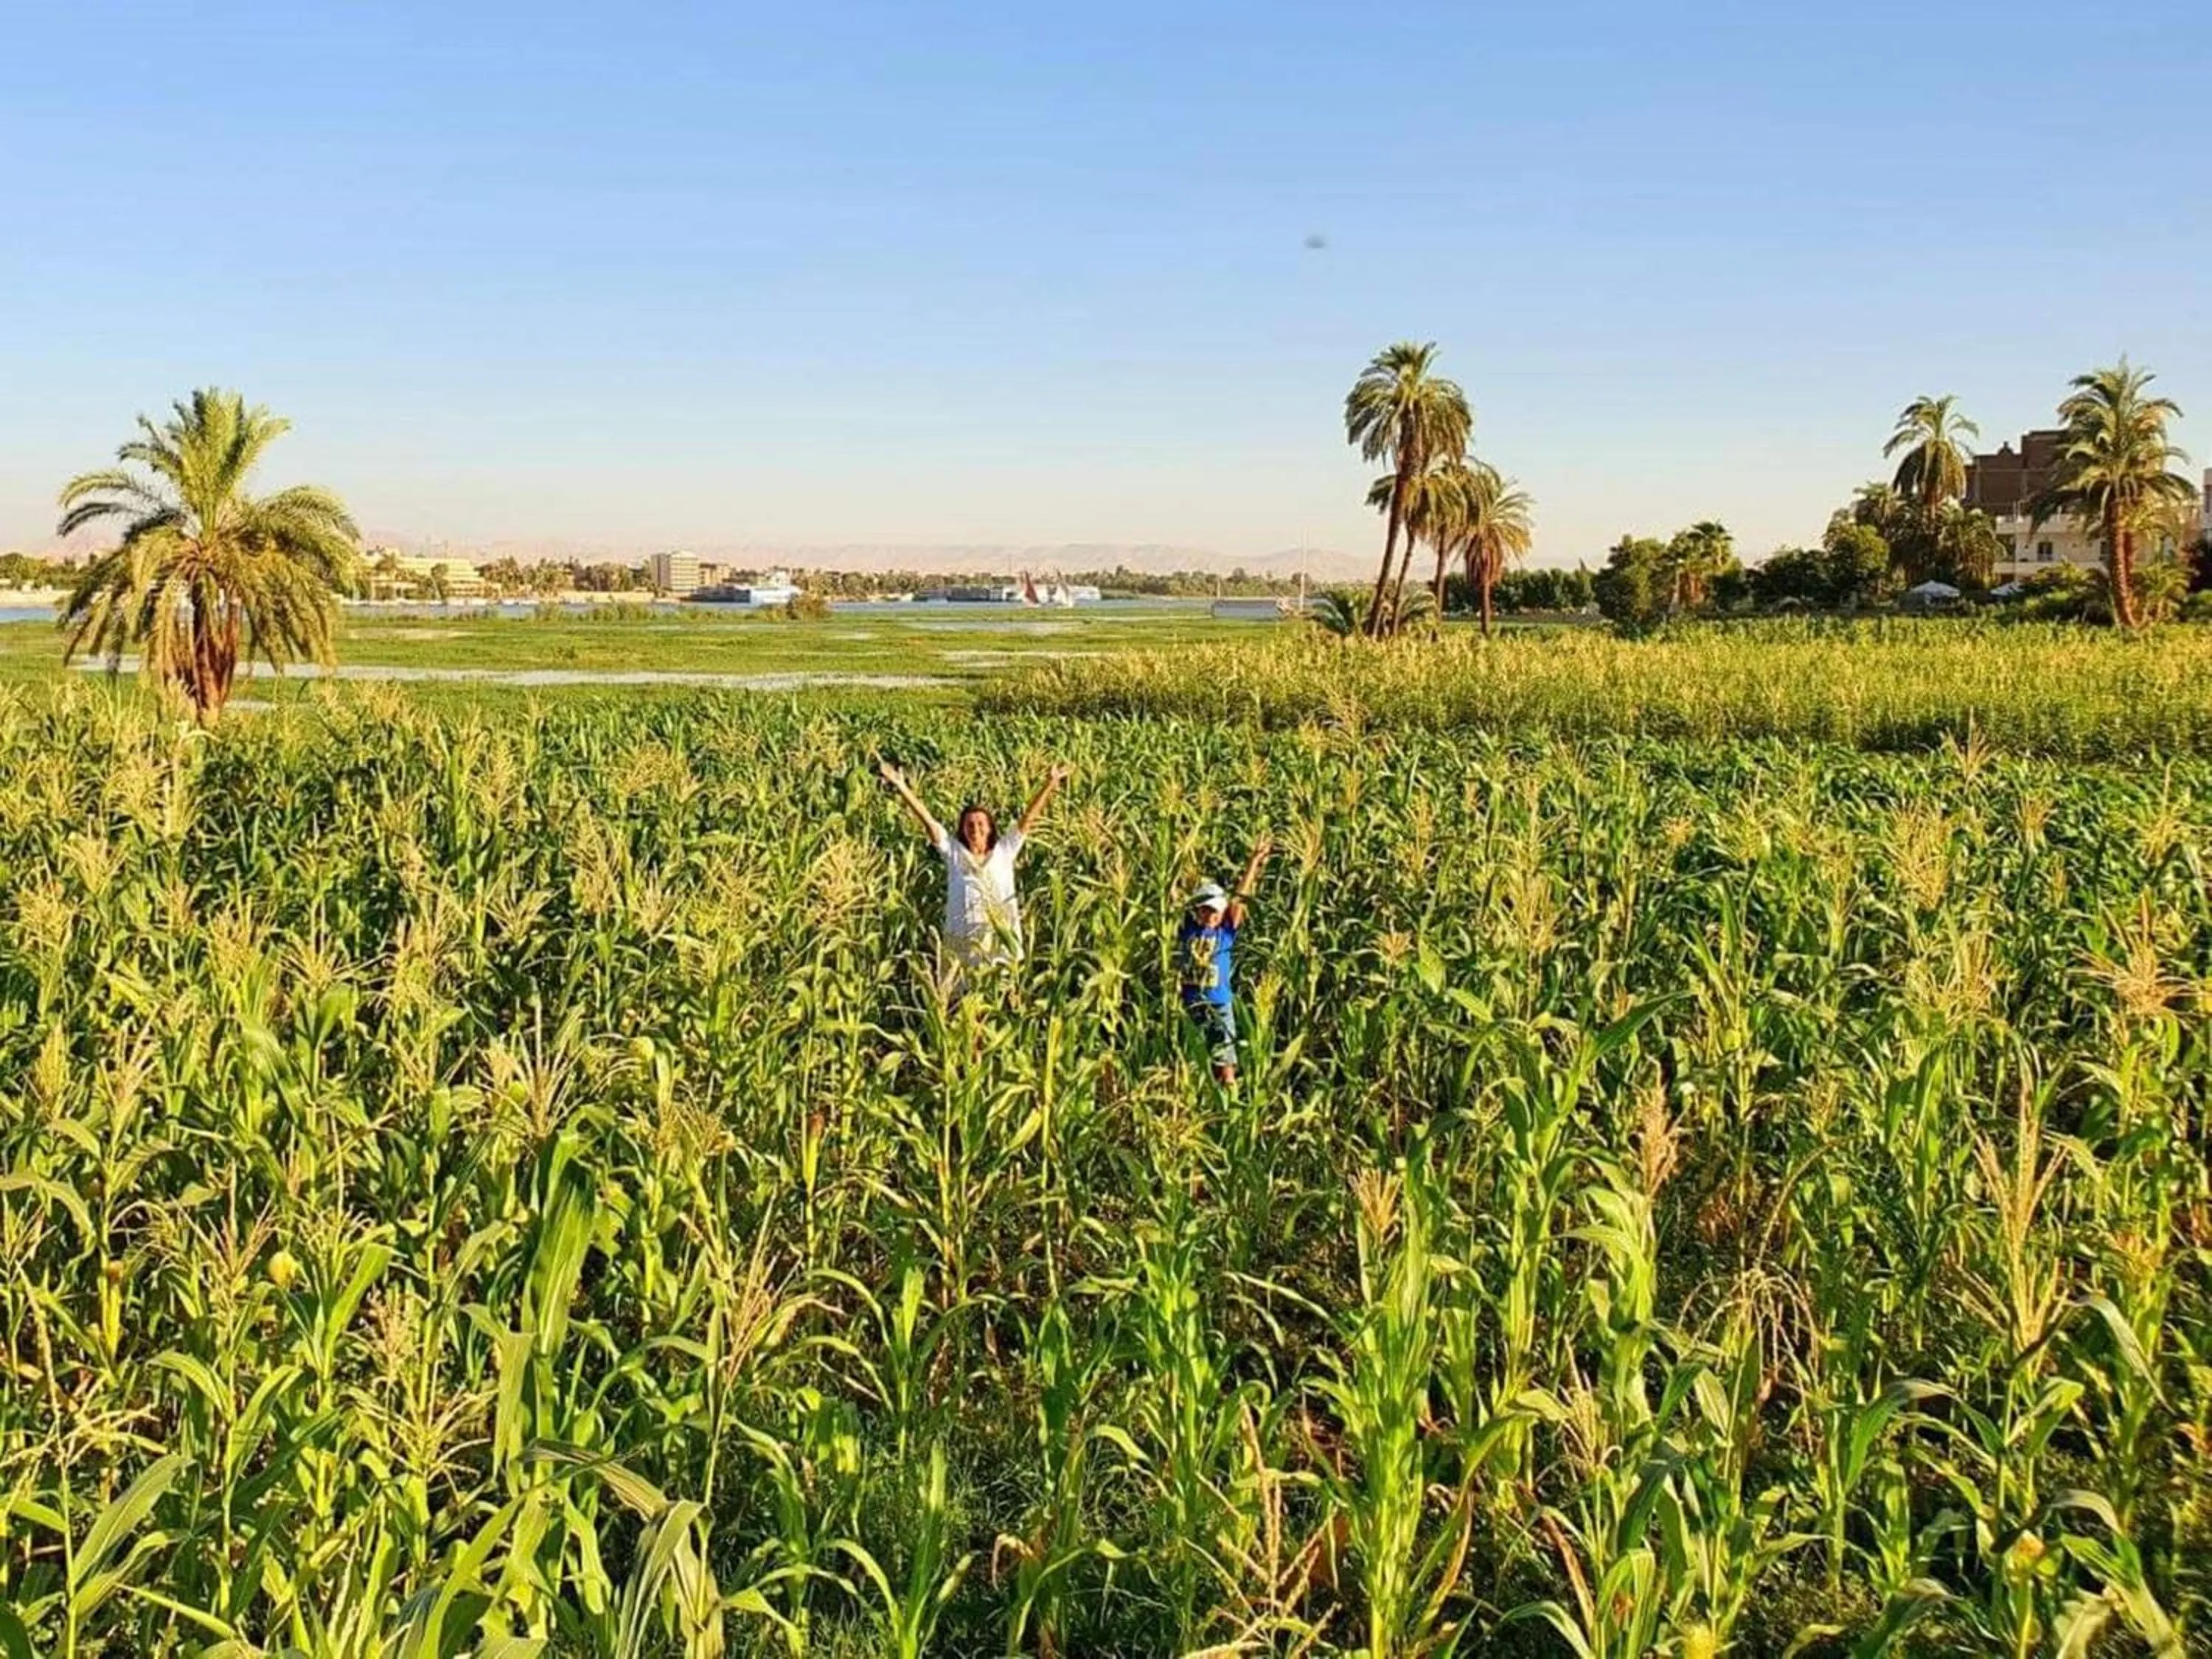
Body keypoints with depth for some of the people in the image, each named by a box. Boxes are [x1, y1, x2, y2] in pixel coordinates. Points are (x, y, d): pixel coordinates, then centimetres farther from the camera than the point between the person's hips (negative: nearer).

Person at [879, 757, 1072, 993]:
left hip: (1001, 937, 0)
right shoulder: (953, 851, 11)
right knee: (959, 998, -2)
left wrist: (1050, 784, 1)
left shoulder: (1005, 850, 12)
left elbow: (1028, 818, 7)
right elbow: (926, 820, 4)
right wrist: (901, 787, -3)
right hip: (961, 939, 0)